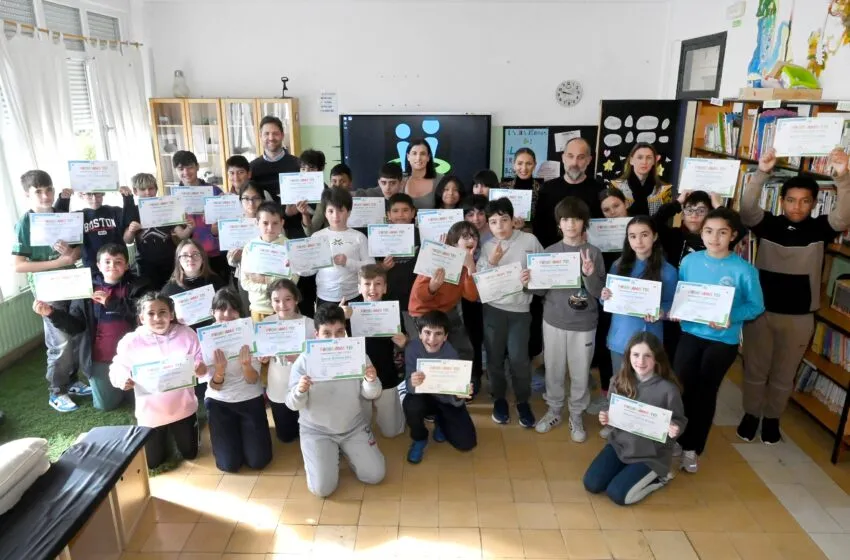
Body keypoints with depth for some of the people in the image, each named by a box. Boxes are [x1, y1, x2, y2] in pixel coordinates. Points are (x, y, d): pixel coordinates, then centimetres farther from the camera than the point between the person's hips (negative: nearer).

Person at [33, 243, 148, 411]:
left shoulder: (137, 286, -6)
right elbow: (75, 326, 1)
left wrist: (112, 302, -25)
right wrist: (51, 313, -15)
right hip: (100, 358, 2)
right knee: (105, 404, 10)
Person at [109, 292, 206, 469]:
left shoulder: (187, 334, -11)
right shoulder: (130, 341, -13)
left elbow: (202, 363, -6)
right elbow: (117, 369, -7)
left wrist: (201, 368, -29)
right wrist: (122, 380, -29)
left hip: (183, 408, 0)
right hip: (151, 412, 0)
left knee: (190, 454, 17)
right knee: (153, 462, 14)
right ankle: (164, 436, 45)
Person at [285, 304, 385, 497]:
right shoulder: (304, 361, -16)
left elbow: (370, 395, -7)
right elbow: (293, 405, -13)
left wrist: (371, 381, -30)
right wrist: (300, 391, -36)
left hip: (354, 427, 2)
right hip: (317, 430, -2)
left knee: (375, 475, -1)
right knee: (322, 488, -9)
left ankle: (344, 451, 26)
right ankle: (317, 454, 23)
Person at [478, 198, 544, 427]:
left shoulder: (529, 240, -3)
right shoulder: (487, 247, 1)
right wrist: (492, 262, -17)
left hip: (520, 308, -1)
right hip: (493, 308, 2)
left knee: (518, 357, -2)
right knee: (494, 356, 9)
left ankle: (523, 401, 20)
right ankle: (499, 398, 29)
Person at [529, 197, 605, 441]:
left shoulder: (593, 253, -5)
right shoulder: (549, 251, 0)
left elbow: (599, 293, -8)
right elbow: (541, 290, 3)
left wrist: (589, 275, -26)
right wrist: (530, 282, -18)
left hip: (584, 325, -1)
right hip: (553, 322, 2)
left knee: (580, 374, 9)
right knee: (553, 370, 13)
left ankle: (576, 416, 28)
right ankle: (553, 410, 32)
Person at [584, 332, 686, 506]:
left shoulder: (668, 389, -19)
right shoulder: (620, 381, -7)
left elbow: (679, 421, -7)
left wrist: (675, 429, -30)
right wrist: (606, 418, -16)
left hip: (651, 455, -4)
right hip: (619, 445, 4)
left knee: (617, 494, -15)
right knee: (591, 484, -7)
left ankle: (658, 477, 11)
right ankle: (626, 470, 19)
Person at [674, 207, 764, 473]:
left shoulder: (744, 270, -14)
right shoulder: (690, 261, -6)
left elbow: (756, 306, -8)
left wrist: (731, 318, -25)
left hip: (723, 340, -2)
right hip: (690, 334, 2)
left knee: (705, 393, 9)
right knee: (680, 388, 6)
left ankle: (693, 448, 27)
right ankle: (675, 441, 27)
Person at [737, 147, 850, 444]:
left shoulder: (819, 229, -6)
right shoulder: (768, 224, -6)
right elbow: (747, 208, -23)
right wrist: (762, 173, -37)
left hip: (799, 317, 1)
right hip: (760, 310, 0)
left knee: (783, 375, 16)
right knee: (755, 369, 14)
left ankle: (772, 417, 37)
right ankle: (751, 414, 35)